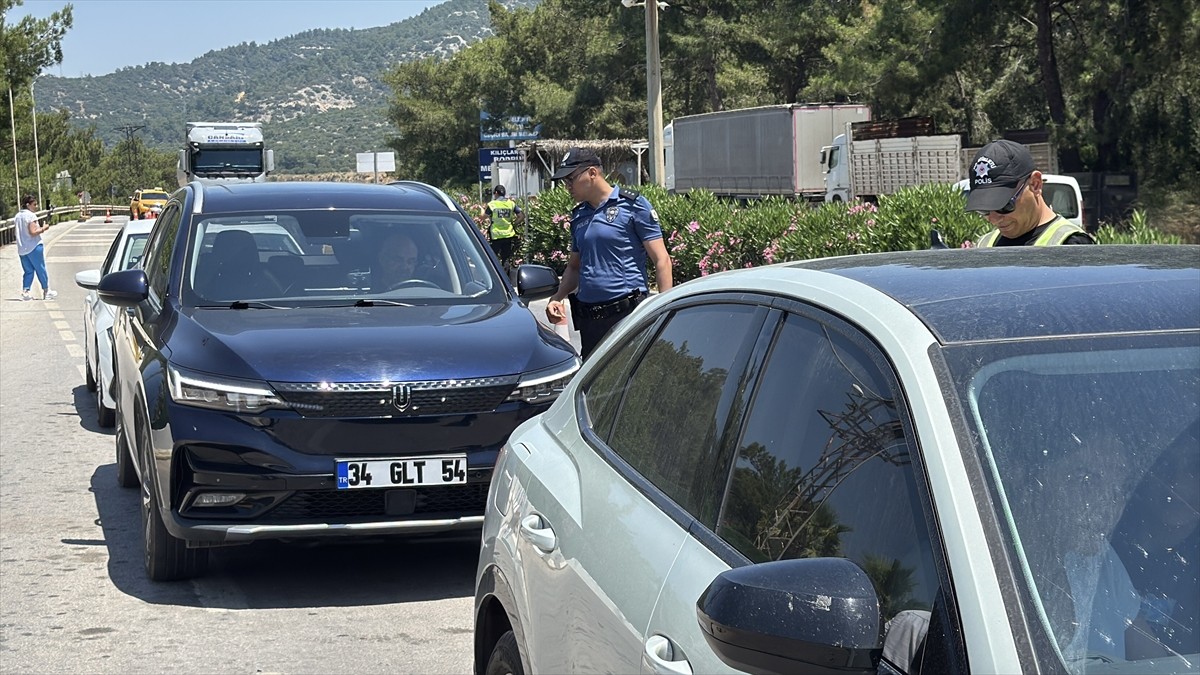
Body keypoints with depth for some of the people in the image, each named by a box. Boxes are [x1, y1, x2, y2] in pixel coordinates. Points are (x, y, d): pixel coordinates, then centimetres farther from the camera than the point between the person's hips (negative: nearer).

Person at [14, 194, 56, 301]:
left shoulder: (17, 216, 9)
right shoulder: (31, 215, -14)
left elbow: (18, 232, 14)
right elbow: (33, 232, -21)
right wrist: (43, 228, -8)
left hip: (21, 248, 7)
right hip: (34, 247, -7)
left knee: (28, 271, 12)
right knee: (41, 270, 6)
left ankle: (25, 292, -1)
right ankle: (46, 291, 14)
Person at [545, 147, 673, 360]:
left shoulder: (632, 205, -2)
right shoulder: (579, 215, 16)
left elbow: (661, 259, -5)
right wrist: (556, 298, 8)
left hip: (628, 313, -6)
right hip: (588, 318, 6)